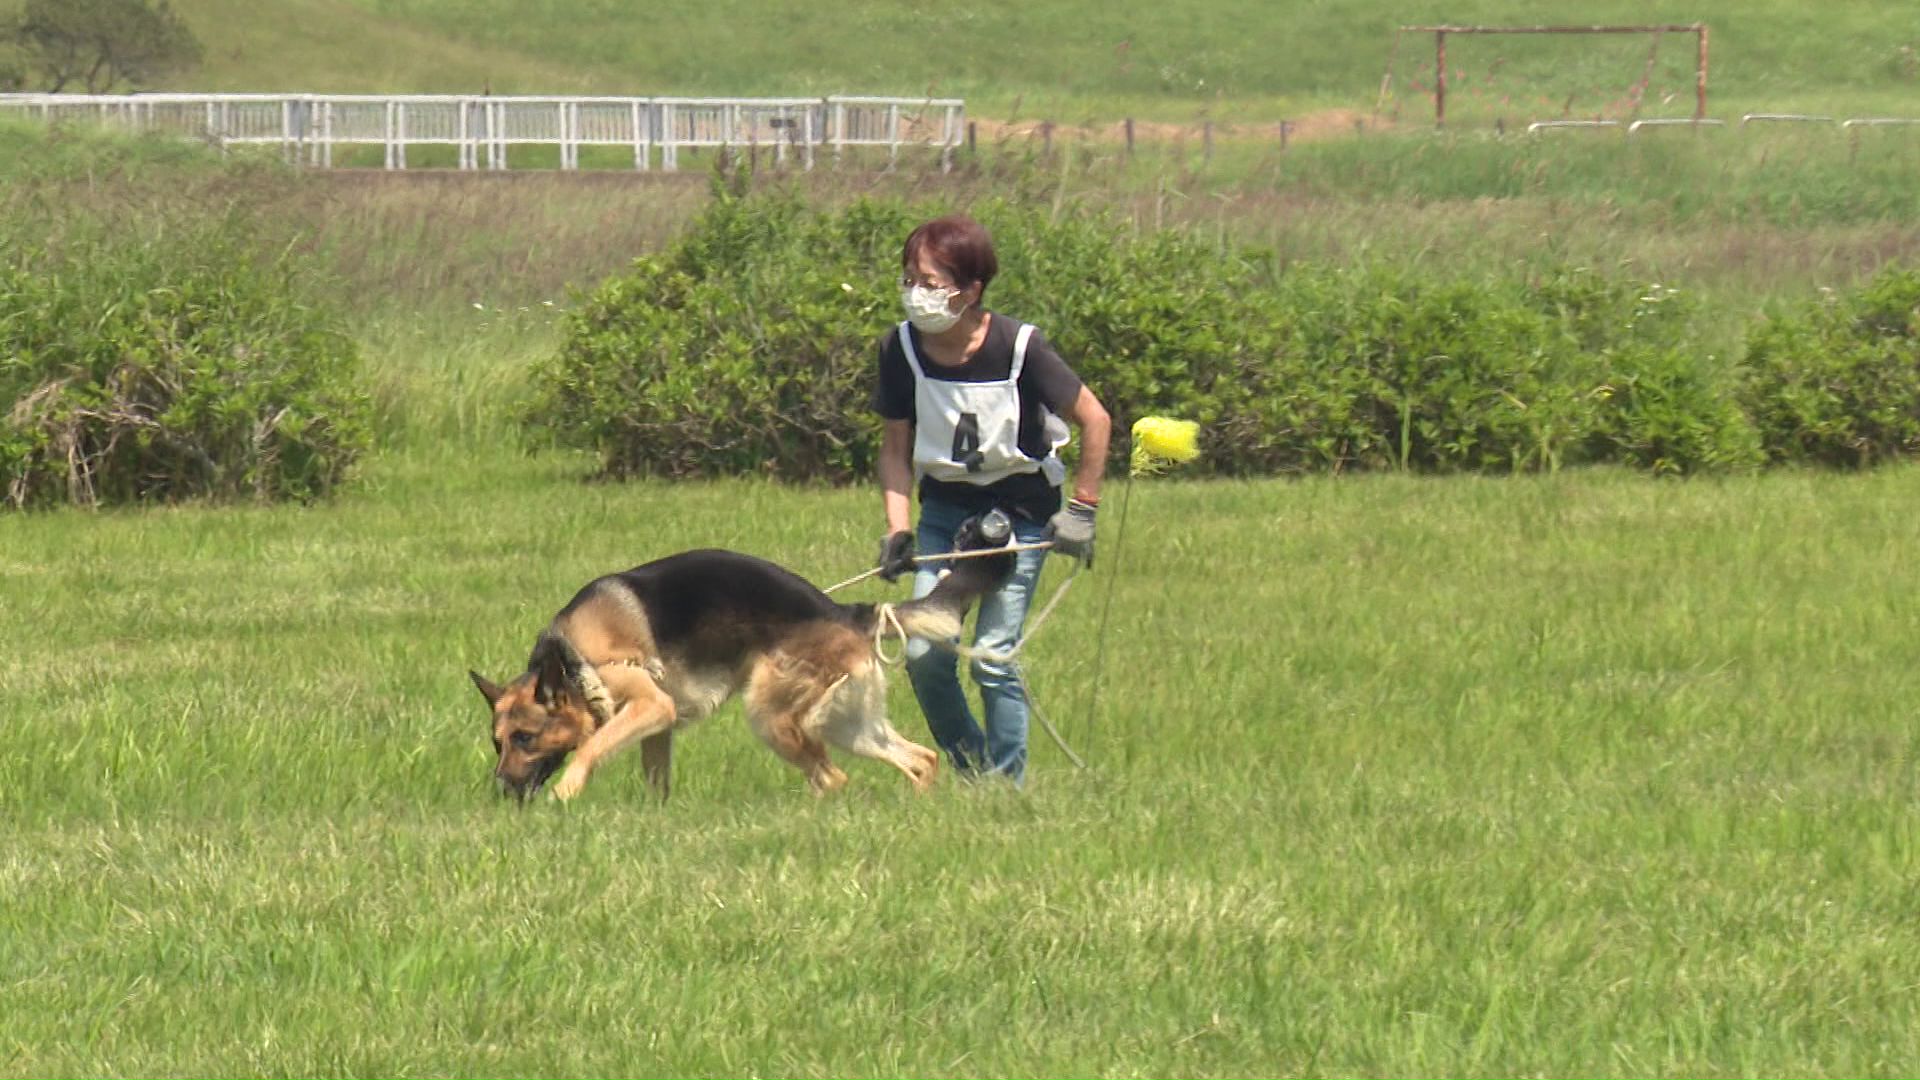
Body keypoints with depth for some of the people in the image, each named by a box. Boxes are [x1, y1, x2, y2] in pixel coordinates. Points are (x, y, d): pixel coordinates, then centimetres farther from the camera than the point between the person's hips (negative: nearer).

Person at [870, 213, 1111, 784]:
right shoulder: (902, 349, -12)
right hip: (945, 508, 4)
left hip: (1021, 513, -3)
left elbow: (1095, 420, -11)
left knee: (993, 656, -10)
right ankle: (969, 773, 13)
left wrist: (1082, 510, -9)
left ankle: (1009, 785, 4)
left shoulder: (1018, 347, -22)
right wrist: (897, 528, -10)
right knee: (924, 655, -7)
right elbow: (896, 445, -1)